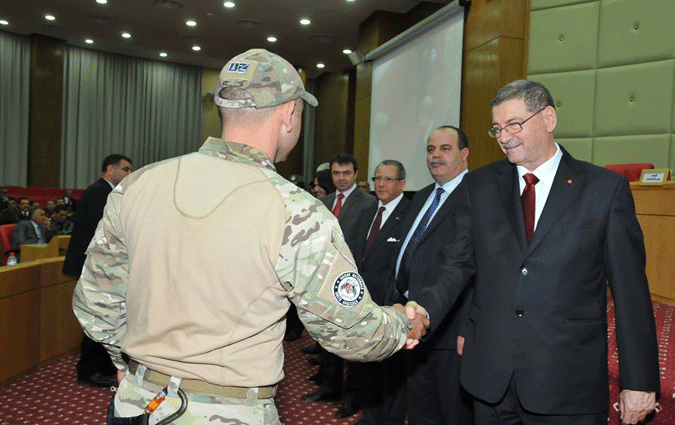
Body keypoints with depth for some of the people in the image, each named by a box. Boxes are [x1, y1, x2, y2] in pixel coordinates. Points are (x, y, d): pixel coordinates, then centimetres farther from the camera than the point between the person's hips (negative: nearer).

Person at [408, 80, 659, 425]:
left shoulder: (606, 188, -3)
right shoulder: (478, 186, 4)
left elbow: (630, 289, -3)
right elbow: (456, 263, -1)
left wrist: (639, 382, -2)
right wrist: (422, 312, -20)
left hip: (568, 384, -2)